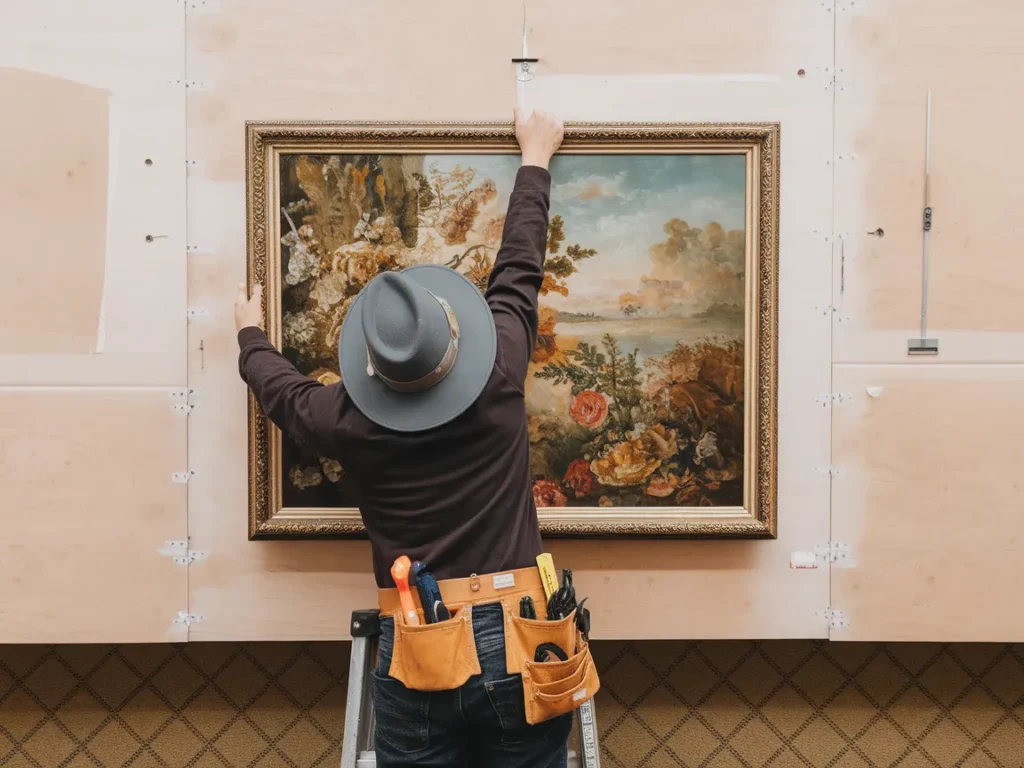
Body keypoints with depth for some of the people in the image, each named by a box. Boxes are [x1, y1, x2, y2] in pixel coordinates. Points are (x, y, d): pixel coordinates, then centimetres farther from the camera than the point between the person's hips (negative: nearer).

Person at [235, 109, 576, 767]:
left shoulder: (350, 422, -6)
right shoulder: (500, 379, -8)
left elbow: (282, 389, 17)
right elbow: (519, 267, 7)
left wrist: (252, 337, 39)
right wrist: (536, 157, 23)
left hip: (415, 660, 0)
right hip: (518, 645, 1)